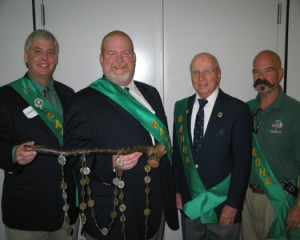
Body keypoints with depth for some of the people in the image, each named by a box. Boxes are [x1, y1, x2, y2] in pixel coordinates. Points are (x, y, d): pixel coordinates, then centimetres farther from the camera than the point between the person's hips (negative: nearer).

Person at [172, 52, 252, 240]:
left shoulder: (237, 109, -11)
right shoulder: (181, 107, 3)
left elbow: (242, 161, -11)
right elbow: (177, 151, 8)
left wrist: (233, 204, -12)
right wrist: (176, 189, 6)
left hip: (222, 205, -3)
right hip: (189, 203, 4)